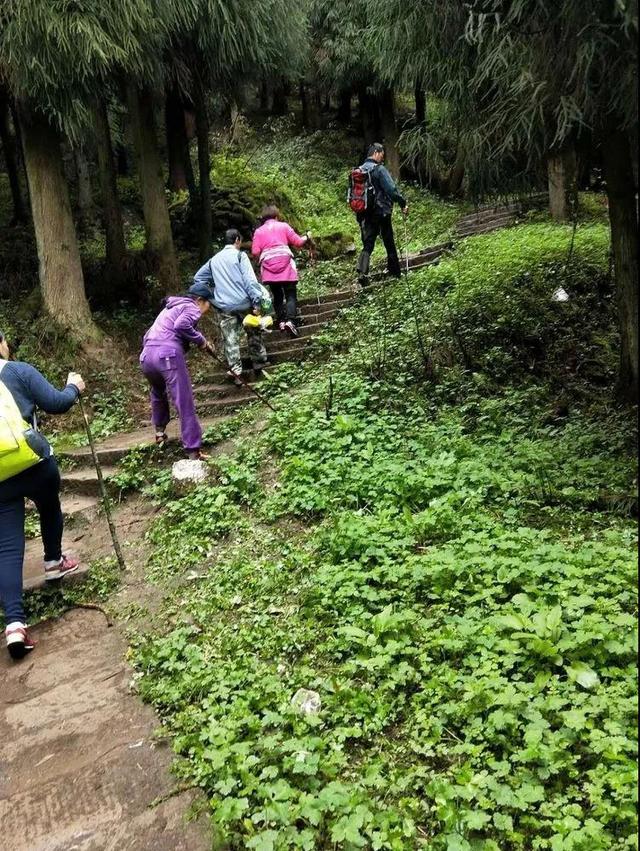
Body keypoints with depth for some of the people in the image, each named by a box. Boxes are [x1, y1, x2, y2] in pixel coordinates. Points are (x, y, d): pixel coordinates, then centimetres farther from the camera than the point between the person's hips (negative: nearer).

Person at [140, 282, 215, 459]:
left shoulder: (172, 307, 33)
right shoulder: (191, 308, 6)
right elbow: (181, 325, -13)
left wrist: (202, 343, 25)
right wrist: (201, 340, -1)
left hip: (146, 356, 8)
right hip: (168, 355, -8)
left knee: (158, 393, 34)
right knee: (185, 405, -5)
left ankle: (159, 432, 44)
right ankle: (193, 452, -7)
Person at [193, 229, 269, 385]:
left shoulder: (214, 259, 16)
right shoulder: (239, 255, -1)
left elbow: (198, 278, 24)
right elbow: (250, 280, -11)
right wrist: (256, 302, -13)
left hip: (224, 306, 3)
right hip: (243, 302, -3)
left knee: (230, 340, 3)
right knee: (254, 333, 16)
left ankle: (236, 371, -1)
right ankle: (259, 363, 22)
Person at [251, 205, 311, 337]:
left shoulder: (259, 231, 10)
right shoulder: (283, 226, 6)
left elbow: (255, 252, 1)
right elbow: (298, 242, 5)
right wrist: (307, 237, 25)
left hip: (269, 269, 2)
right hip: (286, 267, -2)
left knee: (277, 296, 15)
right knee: (291, 295, 0)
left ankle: (281, 321, 6)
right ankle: (290, 320, -19)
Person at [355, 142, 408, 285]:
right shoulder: (379, 169, -11)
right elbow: (391, 189, -17)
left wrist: (359, 214, 21)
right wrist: (403, 204, -8)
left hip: (364, 214, 5)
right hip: (381, 212, -5)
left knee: (367, 245, 4)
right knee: (389, 244, 10)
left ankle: (362, 272, -17)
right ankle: (396, 273, 20)